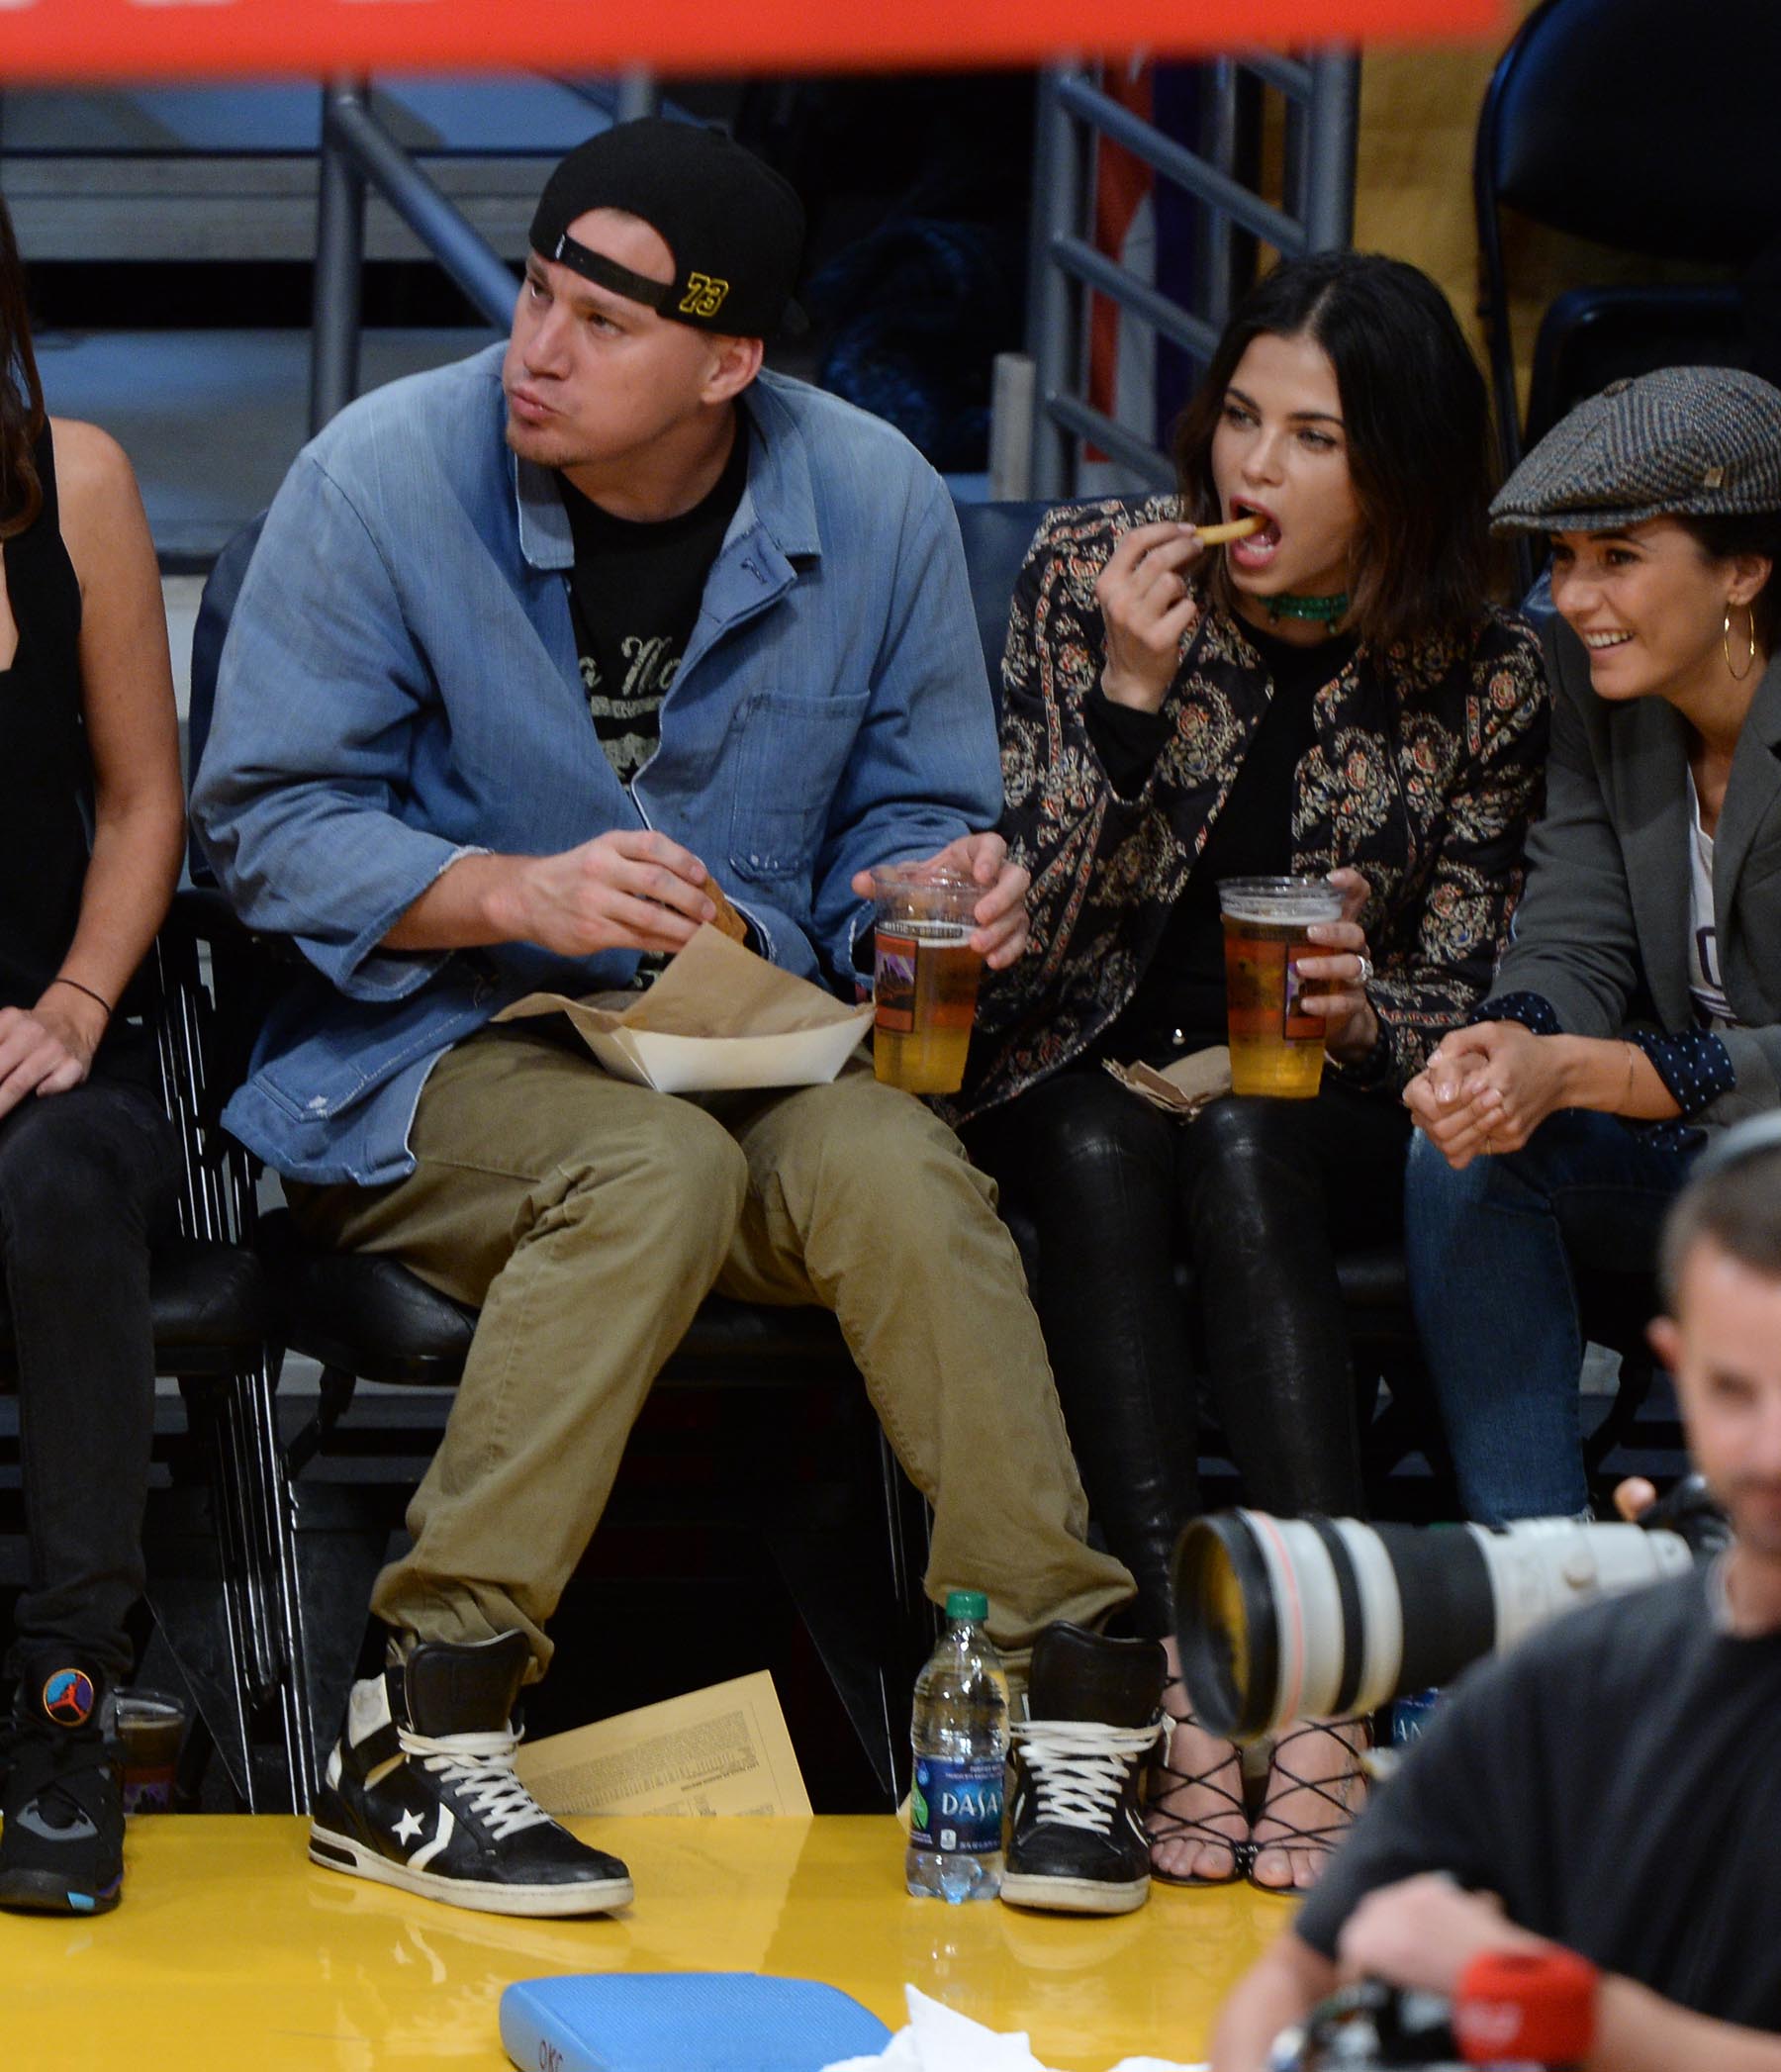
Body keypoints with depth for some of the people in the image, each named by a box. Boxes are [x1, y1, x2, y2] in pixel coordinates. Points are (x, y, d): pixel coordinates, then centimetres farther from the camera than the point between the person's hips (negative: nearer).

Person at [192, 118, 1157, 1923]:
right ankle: (415, 1745, -33)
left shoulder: (875, 504, 1)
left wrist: (938, 896, -14)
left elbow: (907, 815, 10)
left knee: (898, 1171, -30)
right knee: (656, 1168, -35)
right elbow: (264, 821, -6)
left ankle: (1071, 1705, -26)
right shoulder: (381, 479, -7)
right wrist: (517, 894, -22)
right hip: (431, 1053, -3)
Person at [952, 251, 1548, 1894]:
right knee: (1105, 1156, -33)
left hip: (1313, 1101, 0)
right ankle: (1186, 1690, -41)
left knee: (1236, 1159, -34)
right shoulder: (1088, 571, -5)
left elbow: (1461, 996, -1)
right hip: (1076, 1073, 0)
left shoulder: (1487, 676, -4)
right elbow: (1028, 921, -9)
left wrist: (1360, 1015, -24)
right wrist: (1131, 694, -22)